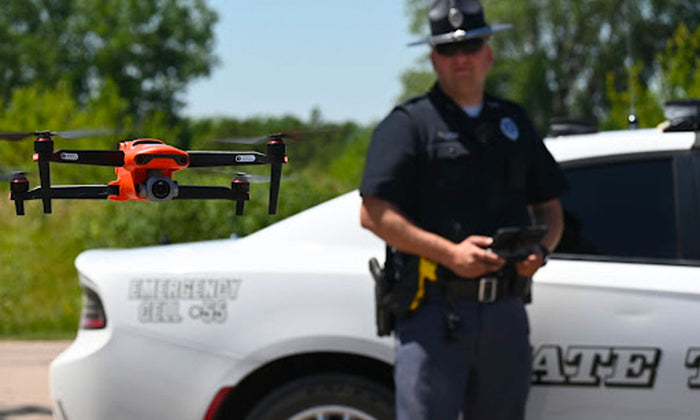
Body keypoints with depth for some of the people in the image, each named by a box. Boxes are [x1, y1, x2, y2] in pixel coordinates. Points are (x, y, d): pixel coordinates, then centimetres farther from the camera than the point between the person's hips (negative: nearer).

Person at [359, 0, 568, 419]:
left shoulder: (515, 122, 19)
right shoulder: (409, 124, 1)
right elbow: (373, 212, -8)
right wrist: (449, 252, -18)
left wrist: (540, 249, -1)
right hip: (434, 312, -5)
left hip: (507, 315, 5)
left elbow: (550, 208, 23)